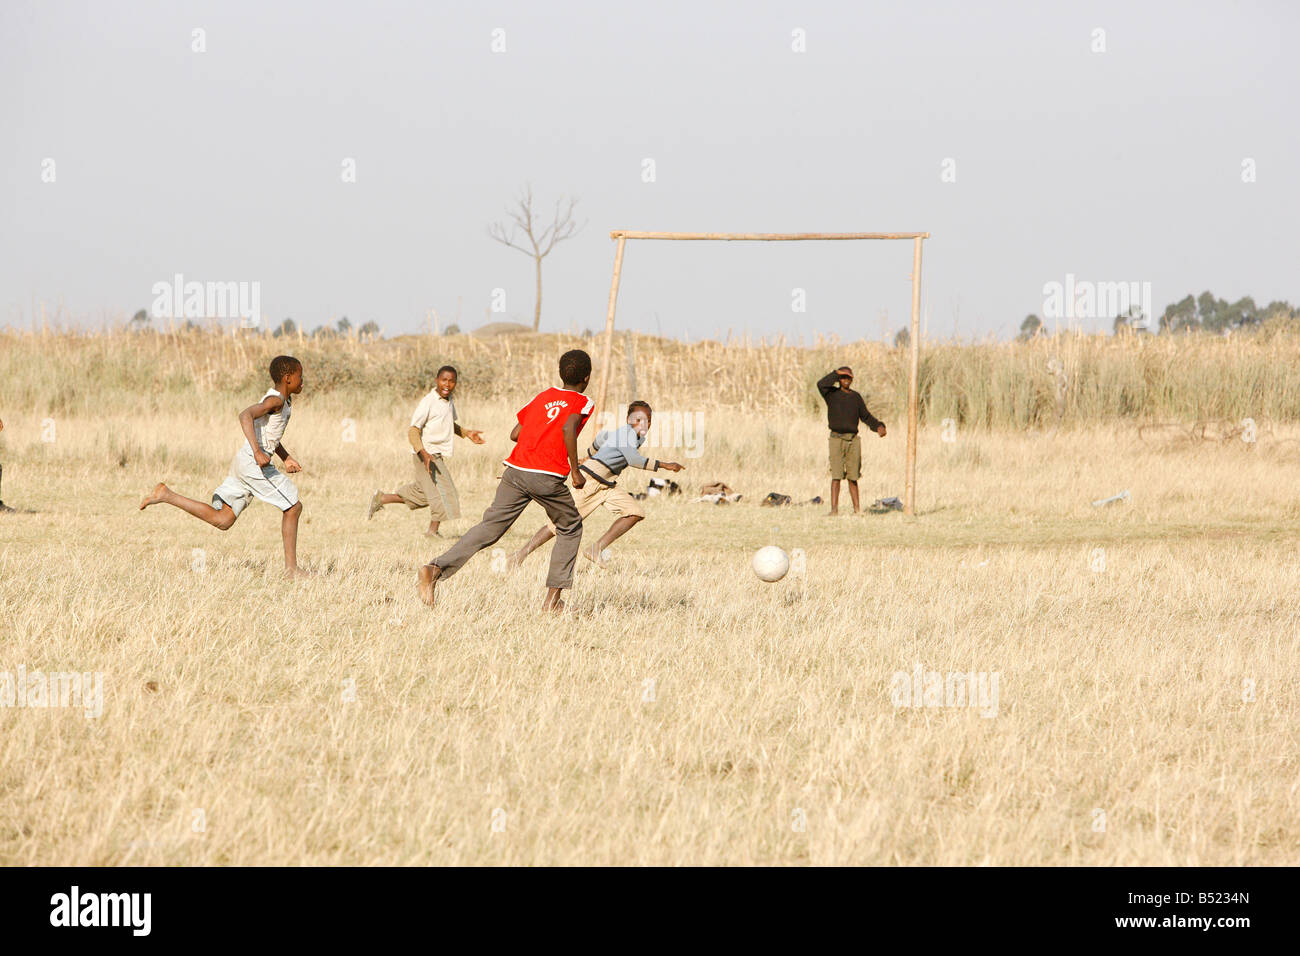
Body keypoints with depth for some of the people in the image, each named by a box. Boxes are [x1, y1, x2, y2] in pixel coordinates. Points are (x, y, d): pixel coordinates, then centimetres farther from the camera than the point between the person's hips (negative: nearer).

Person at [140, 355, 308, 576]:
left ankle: (166, 495, 5)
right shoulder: (275, 400, -13)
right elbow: (246, 415, -30)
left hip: (242, 463, 9)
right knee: (293, 507, -2)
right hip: (252, 464, -9)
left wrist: (286, 458, 28)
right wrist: (257, 452, -37)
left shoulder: (283, 401, 18)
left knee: (221, 520, 7)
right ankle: (291, 568, 1)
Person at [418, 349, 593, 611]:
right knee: (570, 529, 18)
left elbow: (515, 434, 18)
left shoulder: (543, 397, 21)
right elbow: (569, 428, -16)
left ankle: (436, 568, -17)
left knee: (490, 527, 2)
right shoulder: (583, 402, 4)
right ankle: (553, 597, 10)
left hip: (515, 470, 4)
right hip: (548, 477, -4)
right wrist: (575, 470, -11)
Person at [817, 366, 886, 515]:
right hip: (837, 439, -4)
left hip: (853, 441, 4)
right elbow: (821, 385, -19)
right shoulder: (832, 394, 2)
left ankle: (857, 508, 13)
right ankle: (834, 509, -13)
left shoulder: (856, 397, 14)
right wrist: (836, 373, -12)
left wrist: (879, 426, 0)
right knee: (836, 476, -10)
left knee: (853, 477, 7)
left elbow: (866, 416, 16)